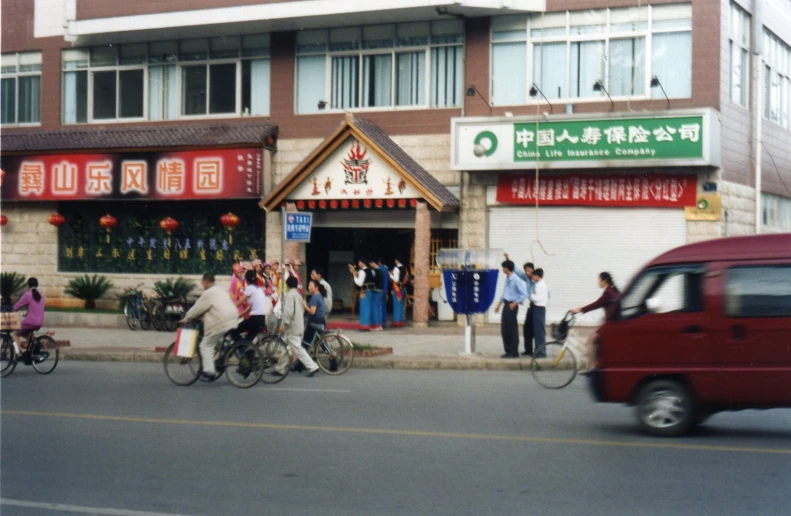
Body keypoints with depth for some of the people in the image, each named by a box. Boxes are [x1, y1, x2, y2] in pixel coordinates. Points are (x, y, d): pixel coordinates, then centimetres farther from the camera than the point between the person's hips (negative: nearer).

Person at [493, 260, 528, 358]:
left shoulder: (516, 280, -15)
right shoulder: (507, 279, 10)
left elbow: (524, 294, -16)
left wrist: (515, 303, -18)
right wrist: (499, 305, 21)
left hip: (512, 306, -8)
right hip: (506, 305, 8)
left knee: (512, 329, -3)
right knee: (504, 329, 9)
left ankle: (514, 352, 3)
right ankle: (508, 351, 18)